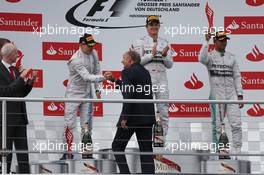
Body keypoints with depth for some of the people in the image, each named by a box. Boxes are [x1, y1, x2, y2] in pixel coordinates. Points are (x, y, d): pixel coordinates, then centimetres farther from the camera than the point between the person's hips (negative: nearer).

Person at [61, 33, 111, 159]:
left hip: (87, 93, 6)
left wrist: (97, 89, 9)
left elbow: (96, 71, 11)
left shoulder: (93, 54, -2)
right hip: (74, 93, -6)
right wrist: (103, 77, -46)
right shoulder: (76, 60, -25)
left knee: (87, 124, 6)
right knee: (69, 124, -6)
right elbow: (87, 77, -35)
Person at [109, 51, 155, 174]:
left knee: (117, 146, 7)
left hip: (133, 117, -7)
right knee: (146, 150, 6)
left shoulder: (127, 72, -8)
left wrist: (125, 117, -19)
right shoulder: (145, 72, 15)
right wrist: (115, 81, 31)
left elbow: (128, 96, -19)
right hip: (147, 117, 7)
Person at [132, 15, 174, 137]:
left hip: (162, 79, 4)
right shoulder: (141, 42, 4)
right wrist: (152, 54, -13)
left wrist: (165, 55, -7)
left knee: (163, 110, 0)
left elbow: (170, 65, 12)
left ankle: (162, 137, 5)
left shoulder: (164, 43, 15)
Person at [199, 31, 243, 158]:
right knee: (217, 125, 2)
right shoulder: (210, 56, 2)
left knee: (236, 124, -7)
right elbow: (202, 59, -23)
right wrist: (206, 41, -26)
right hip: (216, 94, -3)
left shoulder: (231, 57, 14)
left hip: (231, 93, 3)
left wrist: (239, 94, 5)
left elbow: (237, 76, 13)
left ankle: (237, 152, -7)